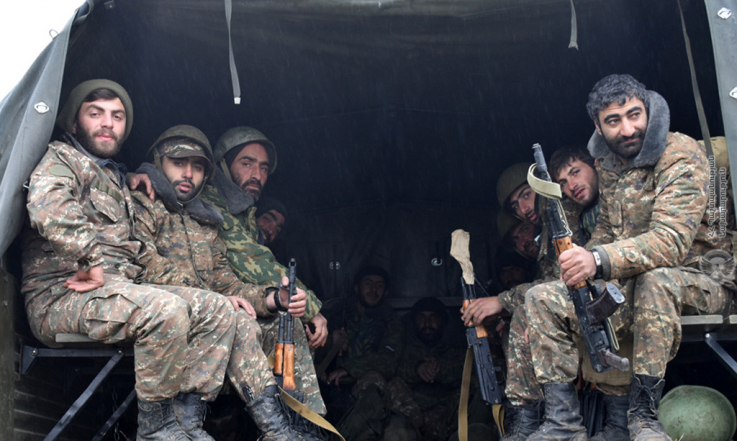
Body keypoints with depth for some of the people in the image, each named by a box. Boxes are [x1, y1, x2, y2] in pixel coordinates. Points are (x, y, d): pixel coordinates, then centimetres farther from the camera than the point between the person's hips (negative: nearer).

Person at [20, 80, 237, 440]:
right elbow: (47, 210, -23)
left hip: (115, 287, 9)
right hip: (60, 298, -9)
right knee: (167, 308, -34)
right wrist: (94, 263, -21)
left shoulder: (114, 177, 28)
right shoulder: (61, 159, 0)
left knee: (217, 309, -4)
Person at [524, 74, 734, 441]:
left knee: (656, 278, -41)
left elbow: (671, 241, -30)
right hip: (630, 286, 7)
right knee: (541, 300, -9)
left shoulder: (681, 156, -17)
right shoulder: (607, 161, 6)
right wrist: (584, 263, -1)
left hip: (698, 282, -6)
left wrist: (600, 260, -43)